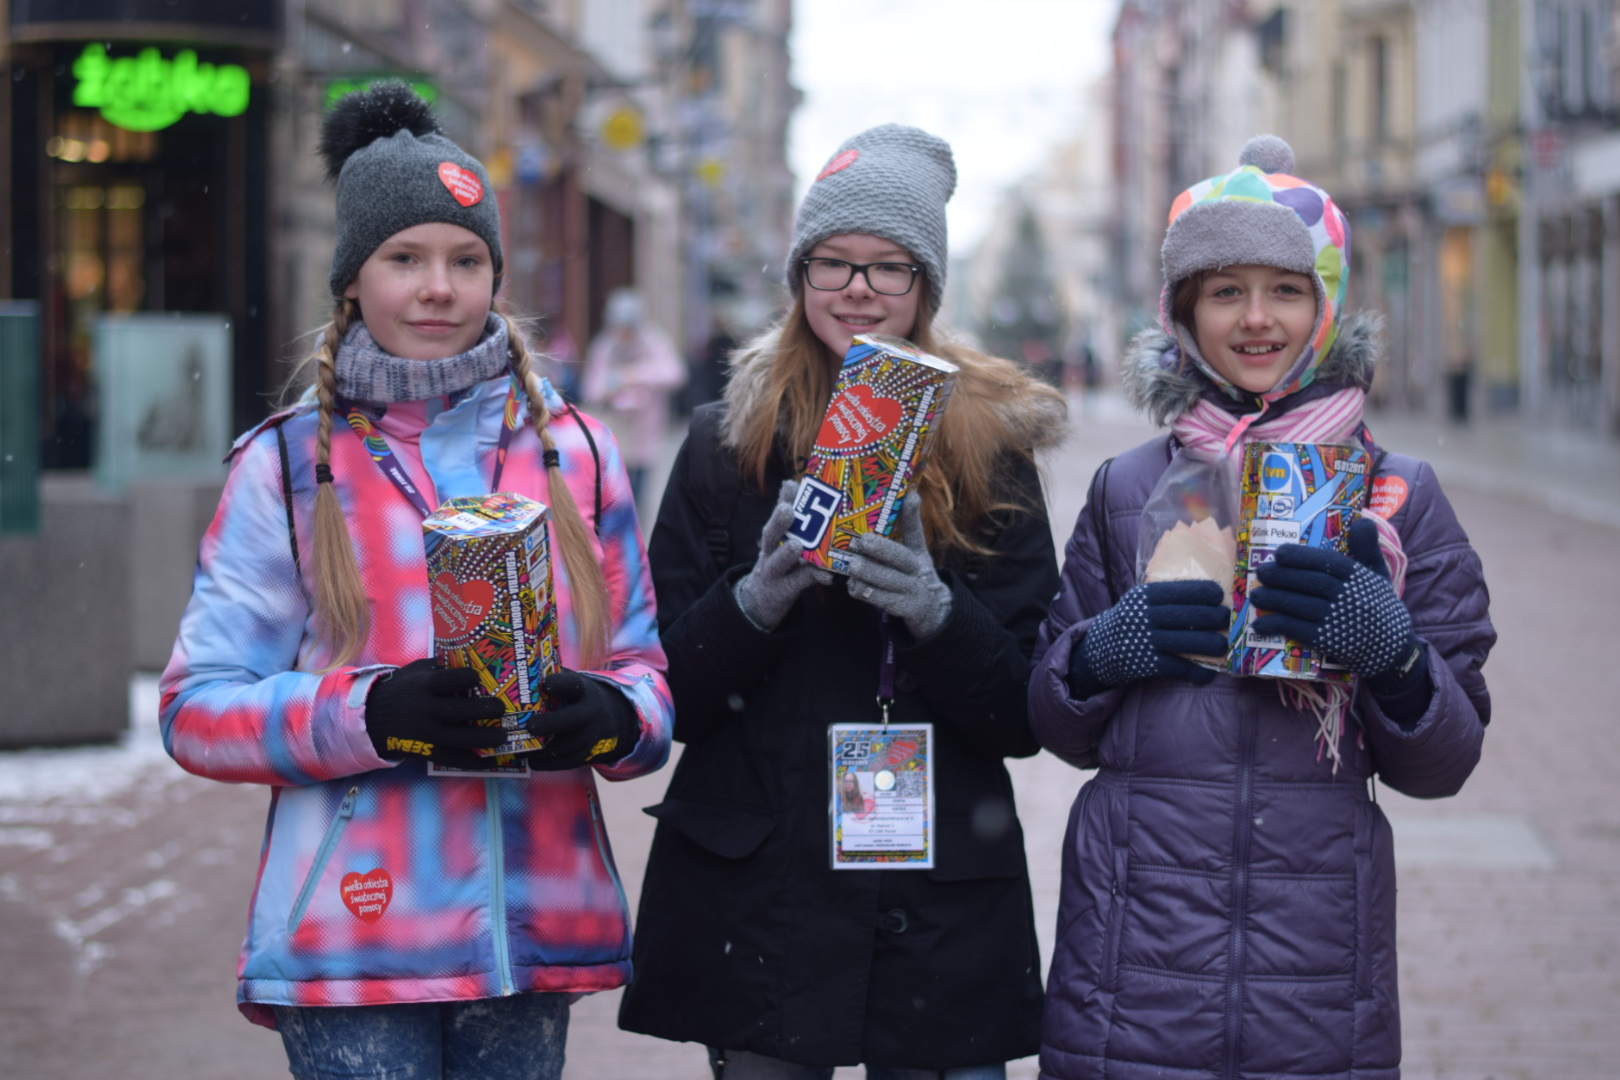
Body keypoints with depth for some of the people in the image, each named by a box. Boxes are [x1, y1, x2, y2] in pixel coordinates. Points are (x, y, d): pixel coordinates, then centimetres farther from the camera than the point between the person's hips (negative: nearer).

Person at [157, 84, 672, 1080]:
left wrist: (607, 717, -11)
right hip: (354, 946, -3)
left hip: (536, 929, 3)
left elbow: (647, 673, 13)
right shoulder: (290, 464, 3)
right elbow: (197, 710, -2)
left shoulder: (575, 452, 11)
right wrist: (373, 714, -19)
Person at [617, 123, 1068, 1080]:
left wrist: (936, 611, -18)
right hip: (757, 894, 0)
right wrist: (756, 598, -16)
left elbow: (1029, 717, 0)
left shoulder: (990, 448, 5)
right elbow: (666, 694, 2)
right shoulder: (728, 443, 5)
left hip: (942, 908, 0)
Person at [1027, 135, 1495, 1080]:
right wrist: (1100, 652, -8)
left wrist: (1392, 652, -16)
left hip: (1318, 946, 0)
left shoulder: (1399, 496, 3)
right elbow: (1062, 727, 12)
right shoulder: (1126, 489, 6)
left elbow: (1443, 763, 3)